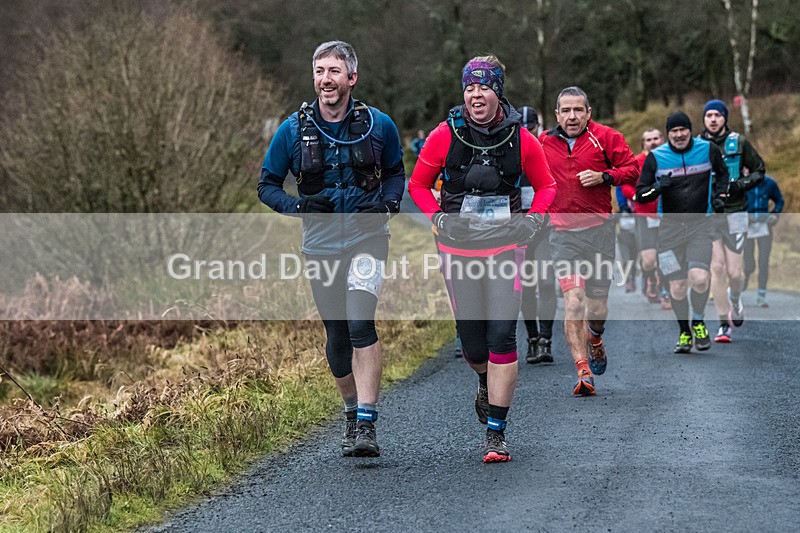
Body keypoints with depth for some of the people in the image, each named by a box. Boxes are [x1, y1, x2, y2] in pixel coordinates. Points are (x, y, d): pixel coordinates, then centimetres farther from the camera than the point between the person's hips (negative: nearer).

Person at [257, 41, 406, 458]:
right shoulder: (293, 130, -3)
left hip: (367, 238, -2)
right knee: (337, 335, 10)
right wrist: (295, 205, -14)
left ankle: (366, 424, -20)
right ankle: (352, 411, 33)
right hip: (321, 243, 2)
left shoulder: (378, 124, -3)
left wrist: (387, 204, -8)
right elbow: (267, 185, 5)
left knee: (360, 322, -21)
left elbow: (395, 172, 13)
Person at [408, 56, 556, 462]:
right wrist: (437, 217, -7)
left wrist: (534, 219, -4)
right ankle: (486, 383, 42)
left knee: (502, 336, -11)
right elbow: (418, 184, 9)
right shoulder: (445, 135, -3)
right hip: (458, 248, 1)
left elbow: (546, 185, 13)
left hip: (506, 246, -1)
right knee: (472, 343, 4)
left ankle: (496, 433, -3)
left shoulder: (521, 139, -3)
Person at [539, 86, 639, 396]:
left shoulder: (605, 137, 0)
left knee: (597, 306, 7)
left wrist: (603, 176, -13)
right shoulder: (543, 143, 6)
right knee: (573, 301, -16)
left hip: (600, 230, 0)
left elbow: (632, 169, 1)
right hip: (564, 234, 0)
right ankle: (584, 374, -17)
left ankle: (595, 341, 44)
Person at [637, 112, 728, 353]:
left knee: (699, 278, -20)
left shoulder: (708, 150, 1)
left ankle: (698, 322, 7)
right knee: (677, 286, 0)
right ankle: (684, 332, 21)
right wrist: (658, 187, -19)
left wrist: (719, 195, 7)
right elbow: (640, 195, 0)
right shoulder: (655, 157, -1)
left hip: (701, 224, -1)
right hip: (670, 227, 1)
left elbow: (722, 173, 23)